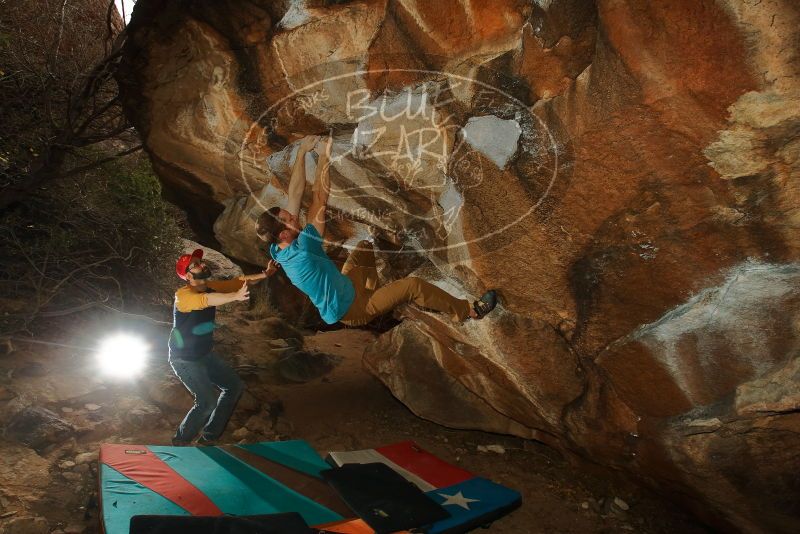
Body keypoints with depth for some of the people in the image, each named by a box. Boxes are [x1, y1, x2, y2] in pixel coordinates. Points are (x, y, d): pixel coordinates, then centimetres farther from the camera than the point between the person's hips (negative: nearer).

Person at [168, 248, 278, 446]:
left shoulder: (210, 287, -2)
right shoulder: (182, 295, -26)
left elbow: (237, 282, -5)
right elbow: (205, 300, -46)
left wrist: (264, 274, -19)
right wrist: (235, 296, -61)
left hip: (205, 355, 9)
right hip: (185, 360, -8)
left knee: (235, 386, 11)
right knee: (207, 402, -15)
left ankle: (208, 437, 24)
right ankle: (179, 442, 12)